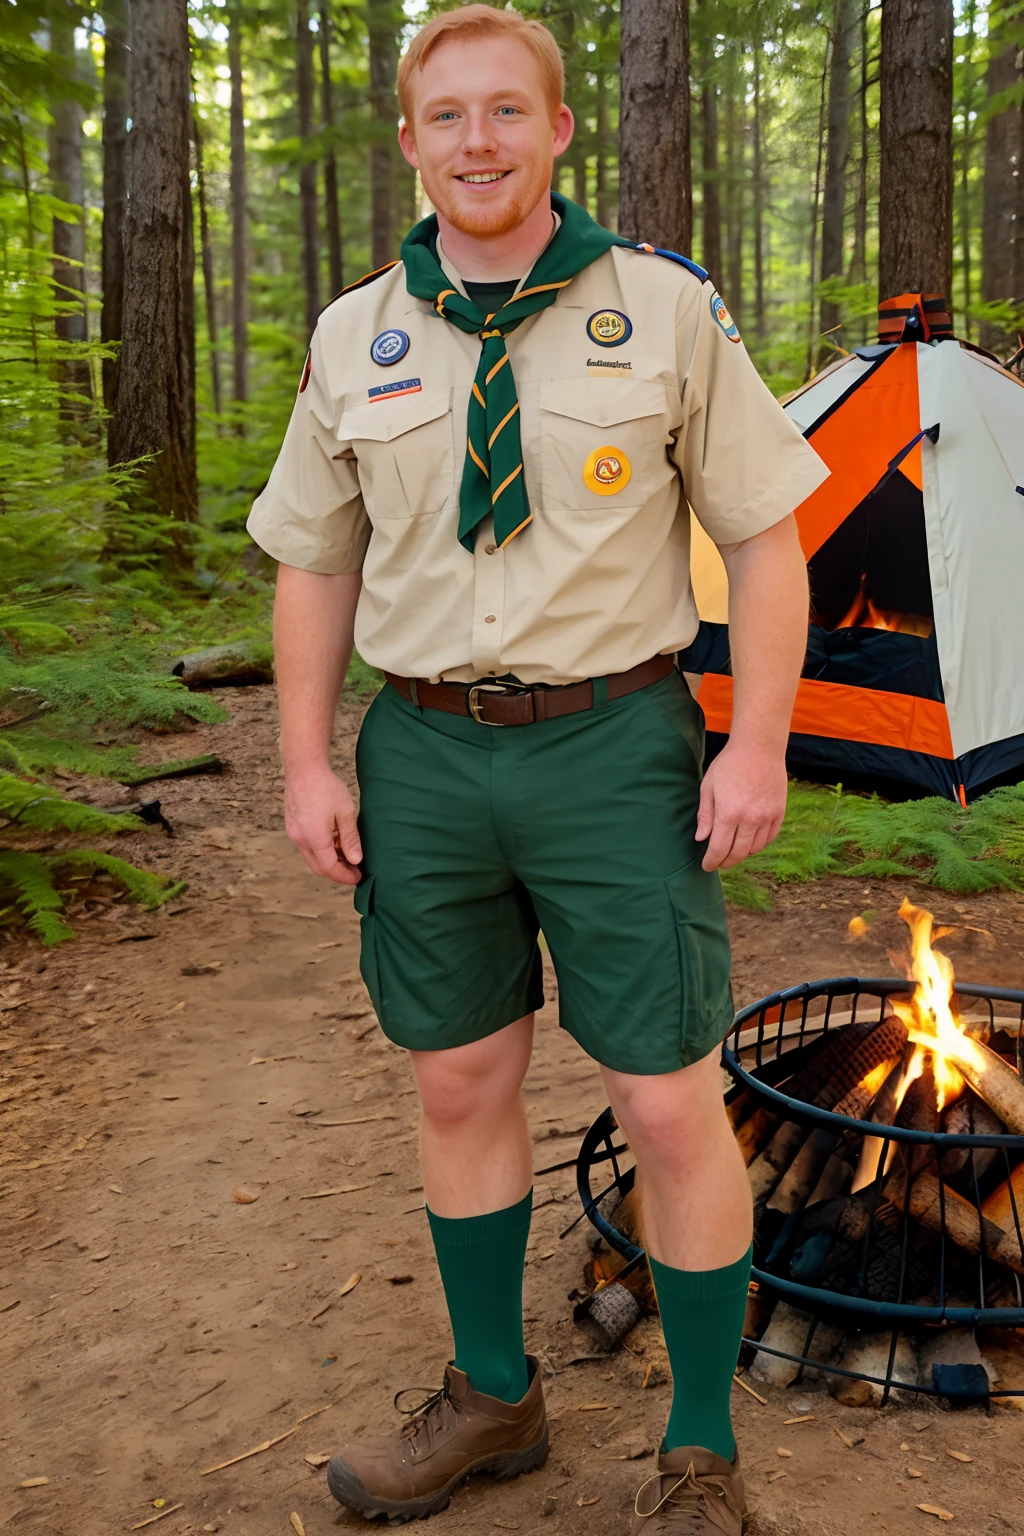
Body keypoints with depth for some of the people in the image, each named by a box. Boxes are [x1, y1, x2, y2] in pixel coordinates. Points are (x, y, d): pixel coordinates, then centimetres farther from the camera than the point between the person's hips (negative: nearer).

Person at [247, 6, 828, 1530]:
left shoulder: (665, 308, -2)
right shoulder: (355, 336, 5)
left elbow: (765, 538, 0)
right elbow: (316, 567, 11)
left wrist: (759, 744, -8)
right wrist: (307, 762, 4)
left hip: (614, 744, -3)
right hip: (424, 753, 3)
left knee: (670, 1106, 1)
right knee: (460, 1085, 13)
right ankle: (492, 1399, 34)